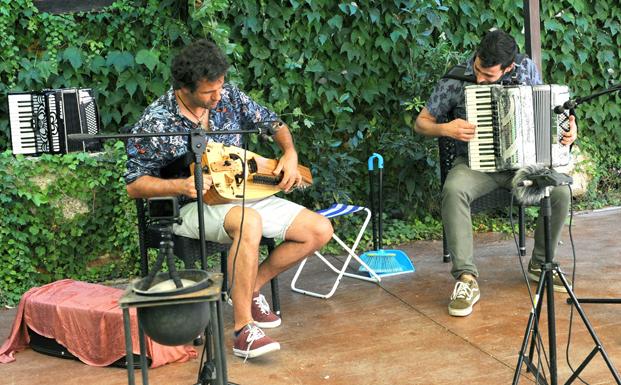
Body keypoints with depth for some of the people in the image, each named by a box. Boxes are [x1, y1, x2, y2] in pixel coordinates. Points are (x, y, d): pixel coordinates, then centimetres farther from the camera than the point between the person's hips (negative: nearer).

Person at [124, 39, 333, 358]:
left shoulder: (228, 96, 0)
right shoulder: (155, 124, -14)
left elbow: (273, 123, 13)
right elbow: (134, 186, -10)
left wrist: (290, 153, -6)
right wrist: (181, 186, -26)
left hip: (244, 194, 6)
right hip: (192, 207, -6)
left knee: (320, 230, -7)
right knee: (249, 223, -41)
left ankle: (251, 287, 7)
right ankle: (243, 330, -30)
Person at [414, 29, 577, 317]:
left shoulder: (526, 68, -3)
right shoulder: (454, 81, -11)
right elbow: (421, 123, -1)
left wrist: (568, 126, -4)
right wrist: (446, 129, -21)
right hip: (475, 164, -2)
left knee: (560, 191, -24)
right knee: (454, 191, -36)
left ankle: (539, 264, 2)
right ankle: (466, 279, -29)